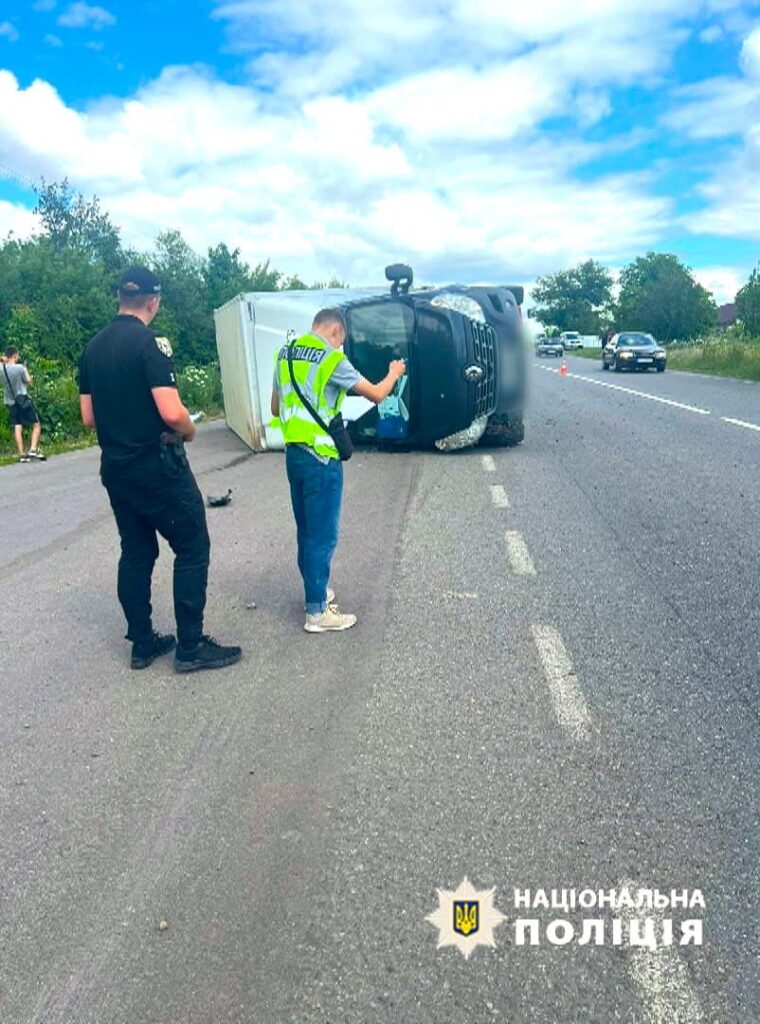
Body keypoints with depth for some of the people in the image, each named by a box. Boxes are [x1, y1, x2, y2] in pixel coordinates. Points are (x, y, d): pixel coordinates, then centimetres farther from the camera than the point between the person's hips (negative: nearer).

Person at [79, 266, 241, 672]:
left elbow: (88, 417, 11)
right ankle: (191, 646, 5)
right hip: (156, 466, -8)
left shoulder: (93, 347, 8)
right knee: (192, 547, 2)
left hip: (114, 467, 8)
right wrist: (189, 430, -3)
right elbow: (172, 412, -23)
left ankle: (142, 643, 21)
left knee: (136, 552, 14)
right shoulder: (150, 342, -15)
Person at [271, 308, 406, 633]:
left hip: (293, 453, 8)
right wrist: (394, 373, 12)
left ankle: (315, 591, 32)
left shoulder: (286, 355, 10)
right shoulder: (332, 360, -12)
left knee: (306, 530, 18)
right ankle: (317, 612, 6)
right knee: (322, 534, 0)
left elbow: (276, 409, 18)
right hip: (320, 458, -8)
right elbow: (377, 395, -7)